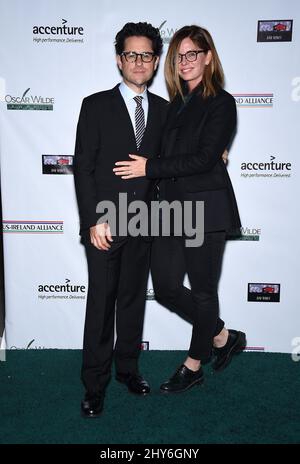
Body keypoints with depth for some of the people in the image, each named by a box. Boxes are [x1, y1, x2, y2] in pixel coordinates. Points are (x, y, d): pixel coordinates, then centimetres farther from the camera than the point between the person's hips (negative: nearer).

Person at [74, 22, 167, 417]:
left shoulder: (163, 110, 9)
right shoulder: (96, 105, -1)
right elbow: (83, 167, -5)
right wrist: (94, 220, -13)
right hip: (104, 222, -3)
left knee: (134, 298, 13)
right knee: (101, 302, 2)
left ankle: (127, 366, 30)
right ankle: (95, 384, 16)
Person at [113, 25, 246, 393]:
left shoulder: (221, 102, -6)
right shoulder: (175, 104, 15)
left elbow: (205, 157, -16)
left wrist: (150, 167, -15)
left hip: (205, 209, -7)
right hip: (171, 206, 7)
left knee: (202, 289, 7)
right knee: (166, 287, 7)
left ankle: (194, 365, 27)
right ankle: (223, 337, 29)